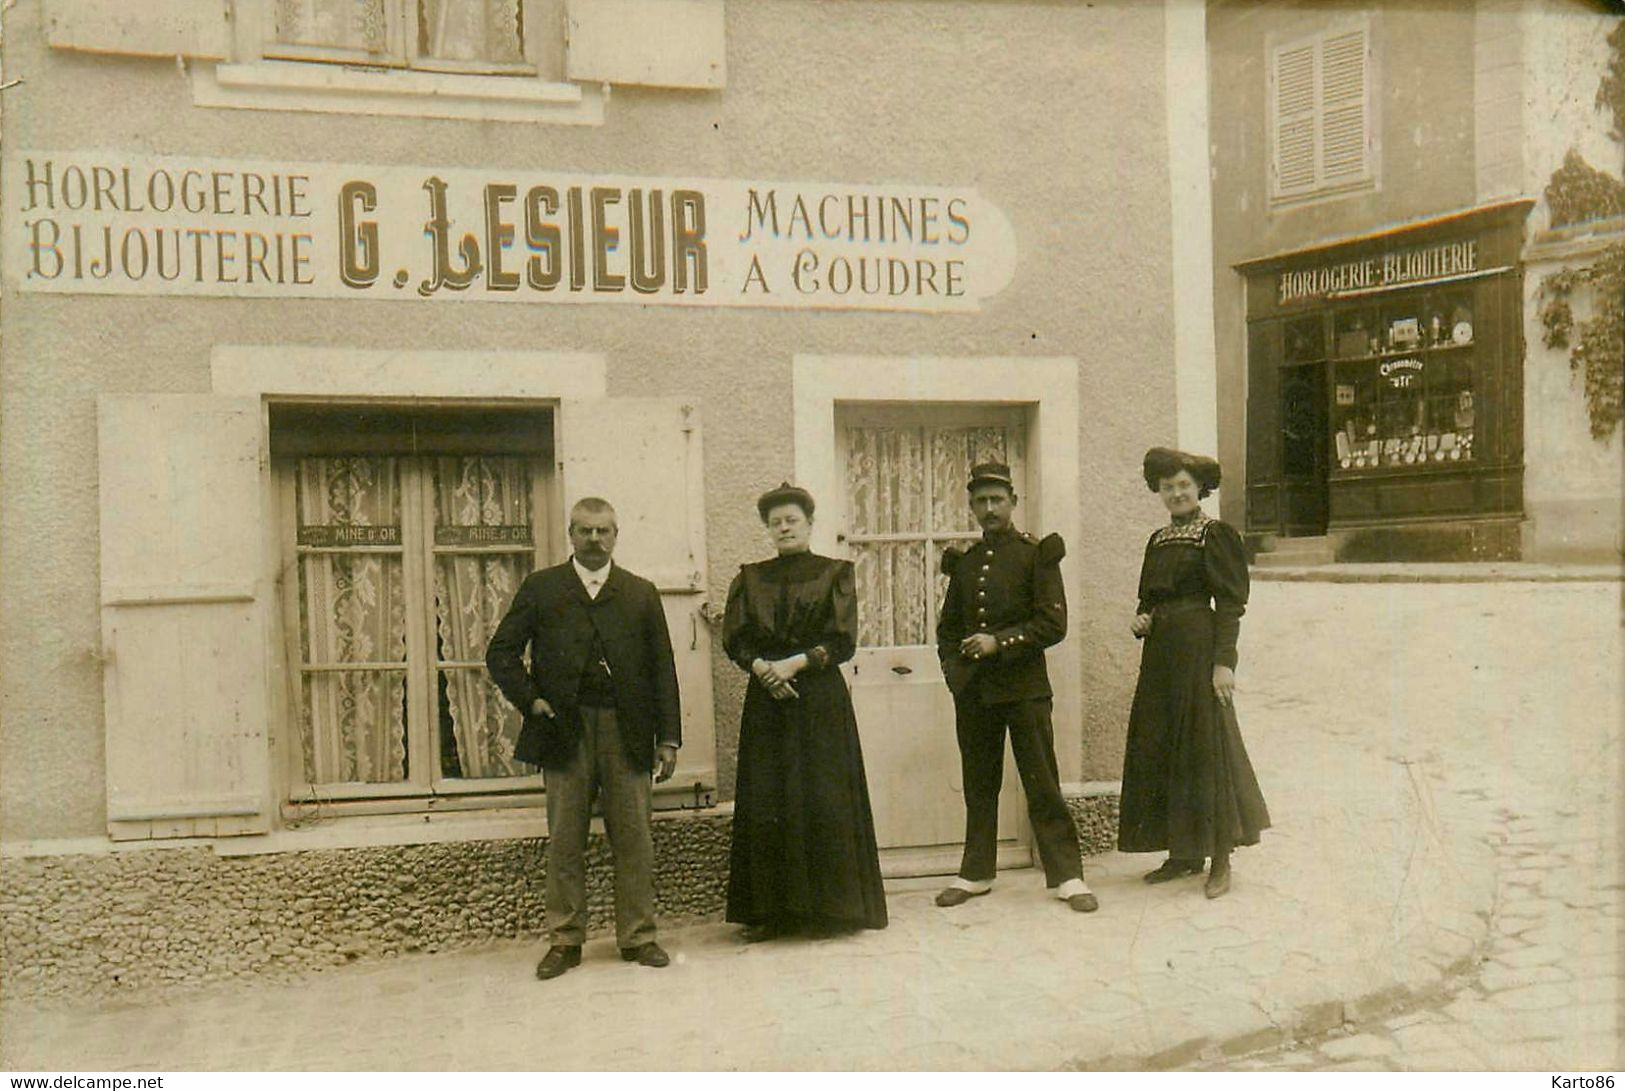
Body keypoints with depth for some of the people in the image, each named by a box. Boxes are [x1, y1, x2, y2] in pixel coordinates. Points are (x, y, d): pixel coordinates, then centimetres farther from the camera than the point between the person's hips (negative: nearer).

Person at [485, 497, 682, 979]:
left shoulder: (641, 593, 11)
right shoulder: (540, 588, 8)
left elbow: (662, 668, 9)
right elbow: (501, 652, 8)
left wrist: (668, 737, 3)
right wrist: (530, 700, -5)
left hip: (626, 729, 1)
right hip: (565, 730, -1)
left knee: (634, 839, 4)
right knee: (564, 841, 5)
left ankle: (637, 936, 15)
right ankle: (565, 940, 15)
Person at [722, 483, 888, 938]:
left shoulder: (835, 573, 5)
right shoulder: (750, 579, 13)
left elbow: (843, 639, -4)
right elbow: (734, 638, 5)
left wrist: (795, 663, -15)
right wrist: (761, 666, -14)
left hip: (822, 700, -2)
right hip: (765, 700, 2)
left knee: (825, 804, -4)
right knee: (765, 805, 0)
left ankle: (830, 906, 6)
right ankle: (768, 911, 7)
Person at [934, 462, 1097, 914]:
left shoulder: (1036, 554, -2)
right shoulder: (963, 562, 12)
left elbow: (1053, 623, -9)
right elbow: (948, 626, 18)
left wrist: (998, 642, -16)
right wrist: (953, 668, 3)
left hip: (1025, 687, -4)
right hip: (972, 691, 4)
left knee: (1042, 784, -1)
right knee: (978, 785, 11)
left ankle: (1067, 876, 7)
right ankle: (975, 872, 21)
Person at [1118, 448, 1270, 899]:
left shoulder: (1215, 535, -5)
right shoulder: (1158, 540, 15)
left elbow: (1230, 603, -10)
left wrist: (1223, 661, -18)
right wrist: (1141, 620, 1)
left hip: (1198, 649, -7)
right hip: (1160, 653, 8)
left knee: (1206, 747, -4)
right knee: (1158, 748, 8)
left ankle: (1220, 859, 5)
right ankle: (1182, 854, 19)